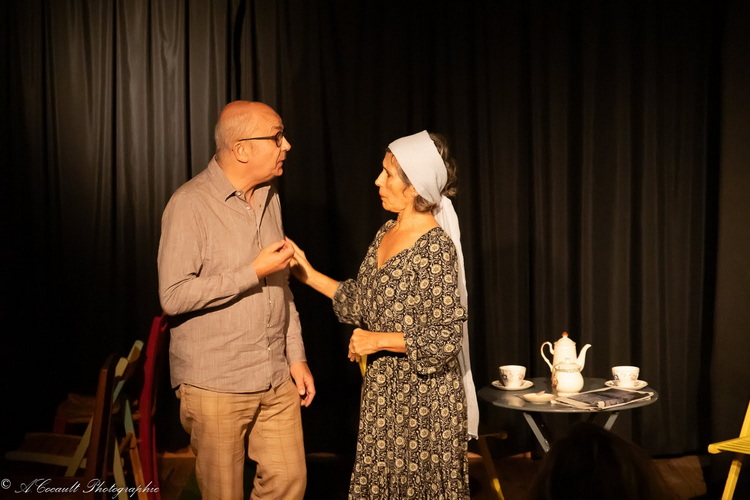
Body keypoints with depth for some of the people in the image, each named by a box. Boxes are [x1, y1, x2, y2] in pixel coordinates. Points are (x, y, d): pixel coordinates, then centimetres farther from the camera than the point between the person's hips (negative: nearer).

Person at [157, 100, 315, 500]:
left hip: (276, 379, 7)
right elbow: (174, 296, -21)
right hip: (215, 387, -6)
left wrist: (296, 355, 12)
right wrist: (254, 272, -20)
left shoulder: (269, 197, 9)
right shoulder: (191, 204, -15)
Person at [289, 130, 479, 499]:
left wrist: (378, 340, -15)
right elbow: (363, 301, 14)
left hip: (424, 393, -8)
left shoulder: (437, 247, -18)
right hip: (382, 389, 8)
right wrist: (309, 275, 8)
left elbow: (446, 338, -20)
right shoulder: (386, 233, 7)